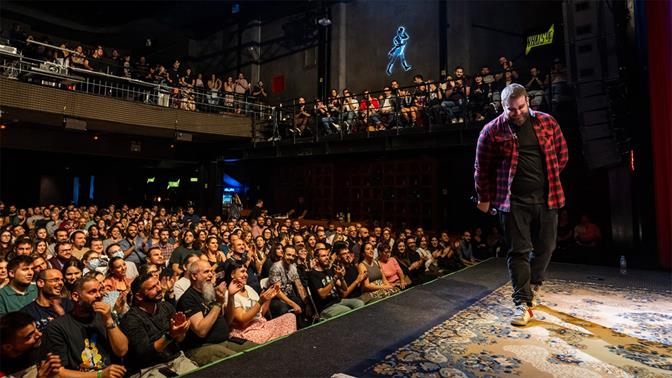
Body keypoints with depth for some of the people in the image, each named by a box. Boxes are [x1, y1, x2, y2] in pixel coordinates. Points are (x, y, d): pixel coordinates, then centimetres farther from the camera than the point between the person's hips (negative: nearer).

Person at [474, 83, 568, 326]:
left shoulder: (547, 123, 5)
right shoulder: (492, 131, -4)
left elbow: (562, 156, 16)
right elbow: (482, 168, 2)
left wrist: (548, 179, 13)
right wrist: (484, 198, 6)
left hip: (546, 197, 4)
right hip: (513, 200, -3)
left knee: (545, 247, 12)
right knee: (518, 251, -2)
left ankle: (533, 287, 36)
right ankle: (523, 303, 5)